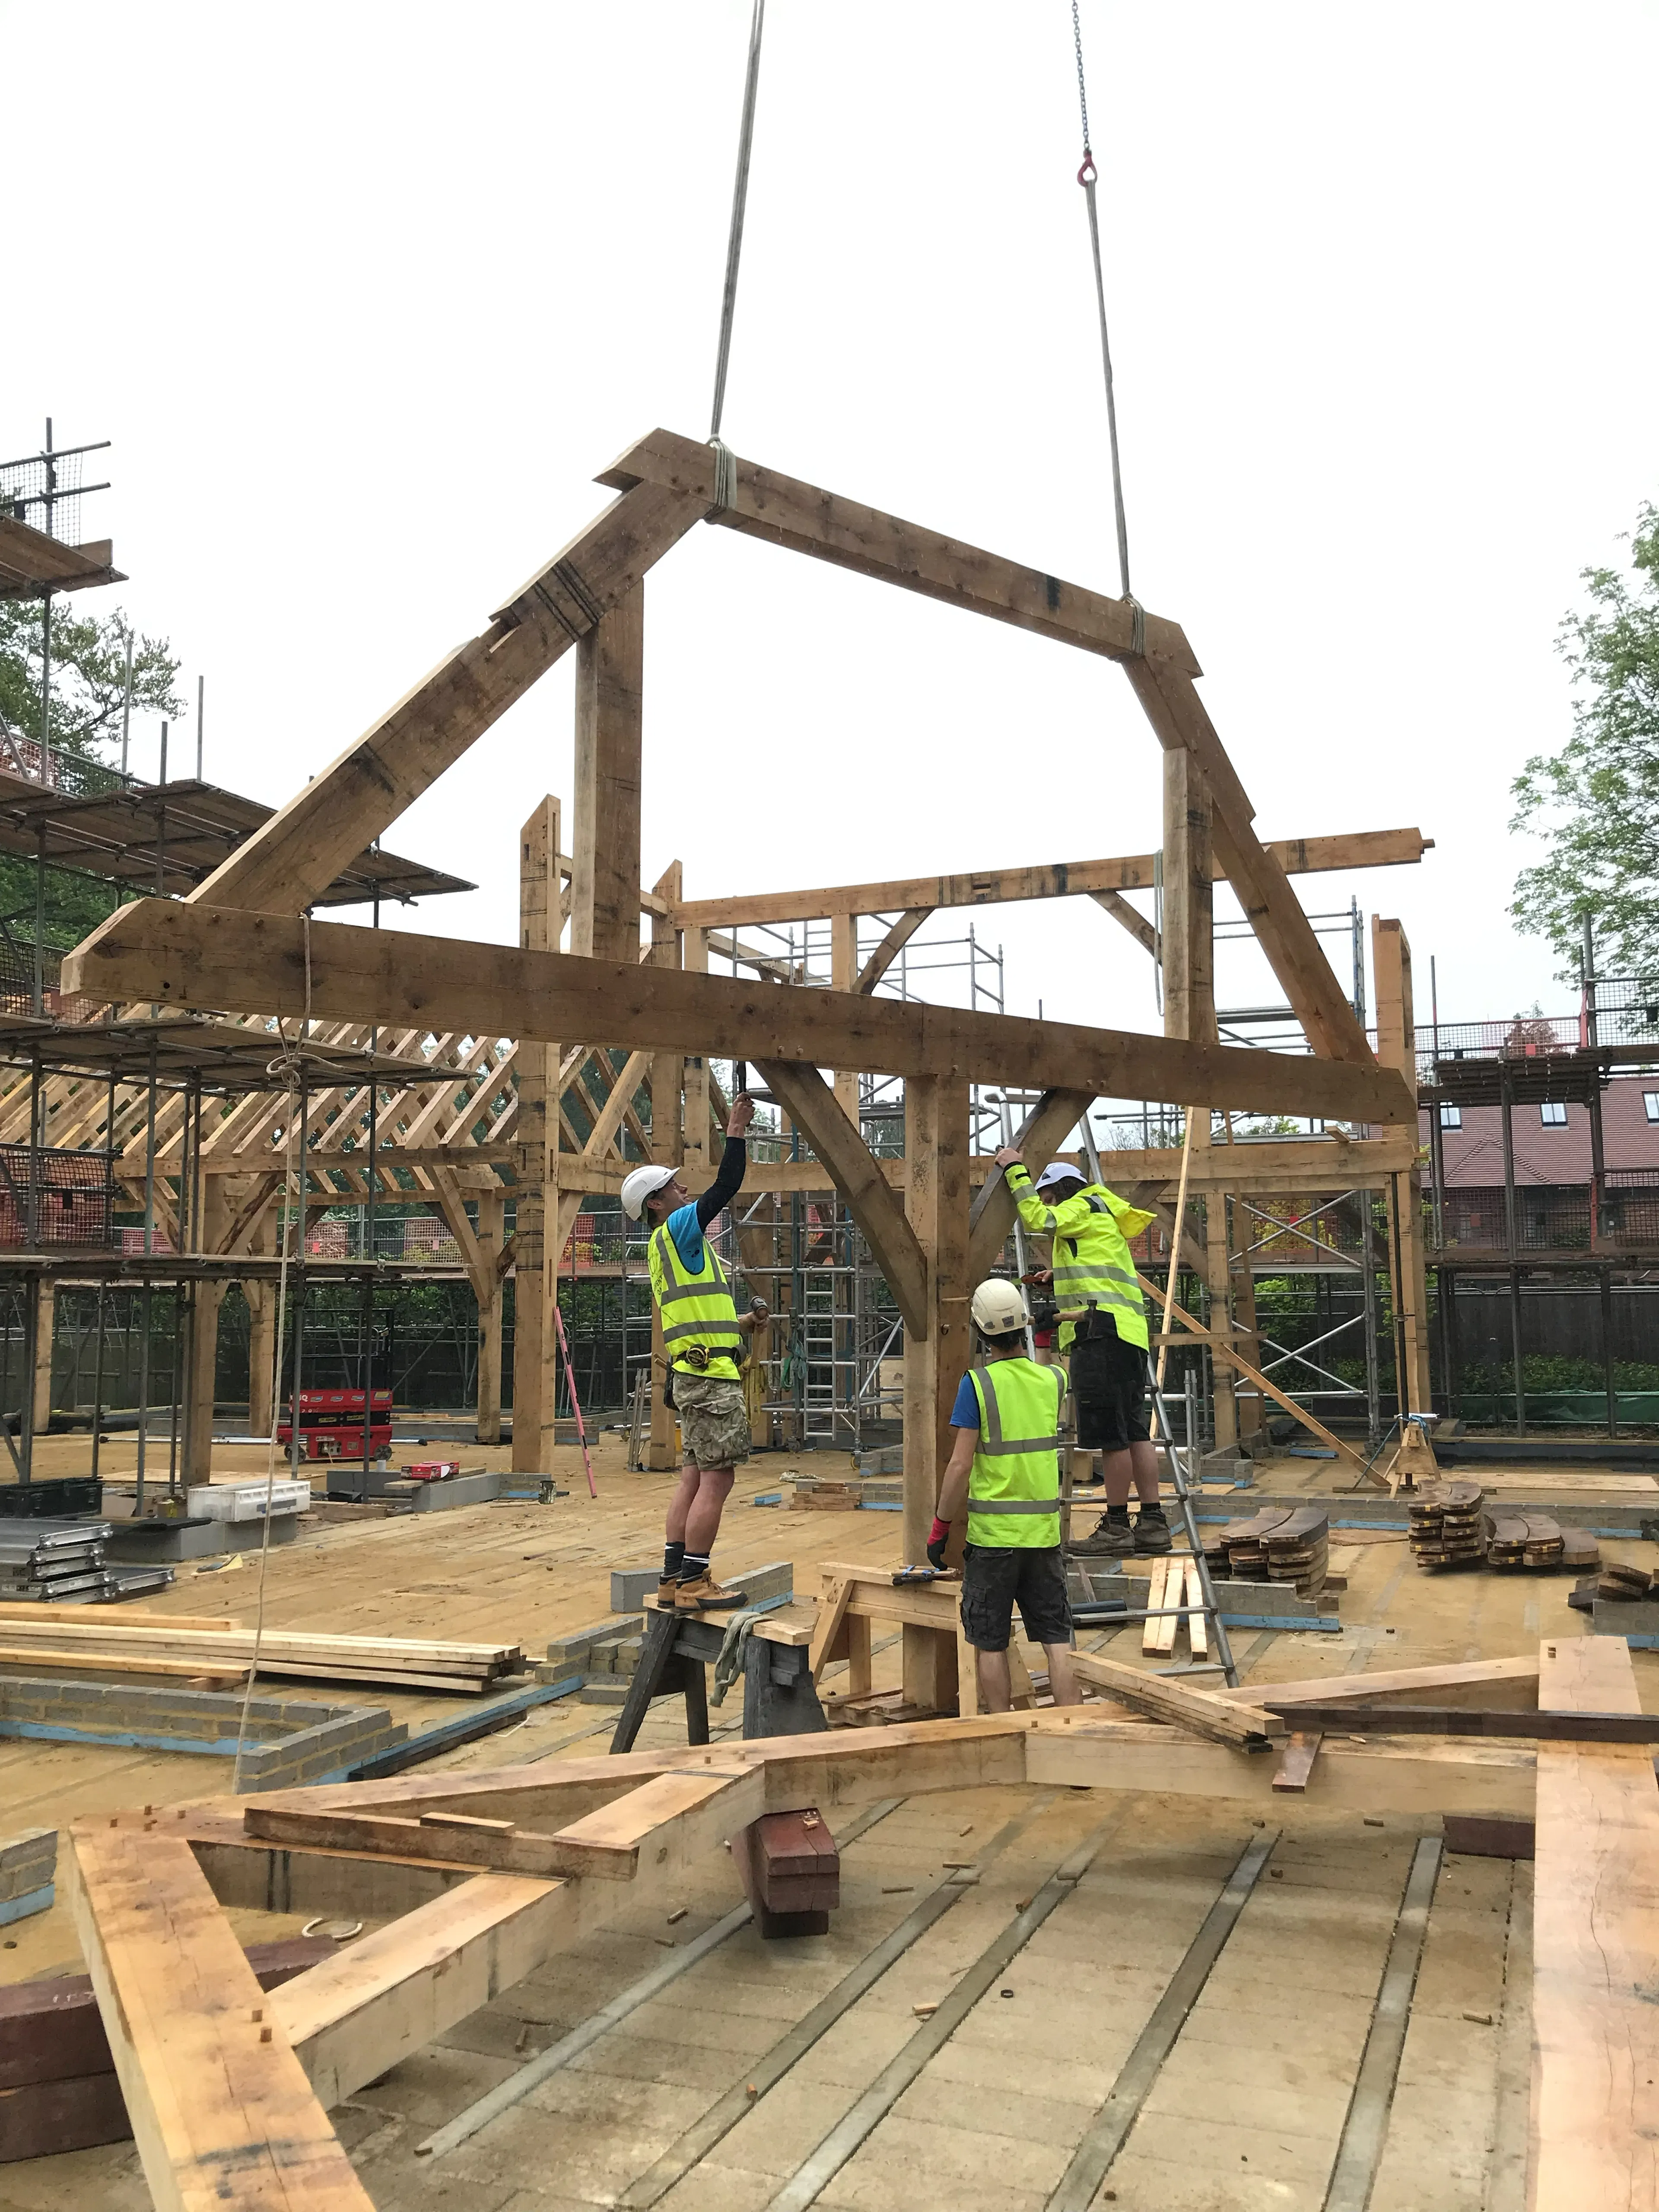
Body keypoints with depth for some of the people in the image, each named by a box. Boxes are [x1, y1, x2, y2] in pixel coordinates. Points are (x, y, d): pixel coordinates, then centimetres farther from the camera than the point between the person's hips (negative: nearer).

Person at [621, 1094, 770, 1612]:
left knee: (695, 1479, 11)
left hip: (695, 1375, 10)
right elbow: (725, 1188, -15)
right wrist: (736, 1133, -8)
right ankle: (693, 1583, -4)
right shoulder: (676, 1230, -7)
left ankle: (675, 1579, 14)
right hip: (710, 1376, -10)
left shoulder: (670, 1247, 22)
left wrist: (741, 1323, 18)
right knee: (717, 1479, -8)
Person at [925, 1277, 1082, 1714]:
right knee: (1058, 1639, 10)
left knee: (991, 1645, 7)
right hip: (1044, 1531, 4)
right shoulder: (1053, 1380, 1)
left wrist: (939, 1527, -5)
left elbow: (960, 1466, -14)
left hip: (992, 1534, -4)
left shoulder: (977, 1383, -12)